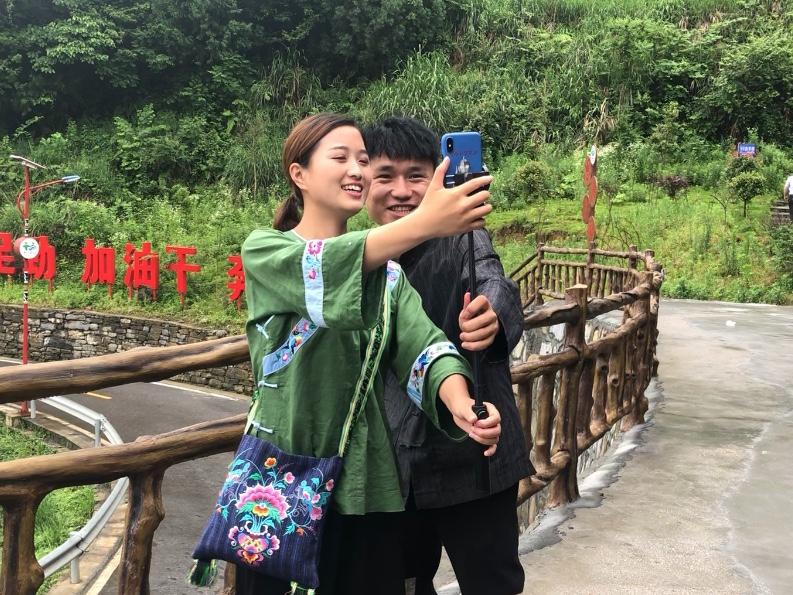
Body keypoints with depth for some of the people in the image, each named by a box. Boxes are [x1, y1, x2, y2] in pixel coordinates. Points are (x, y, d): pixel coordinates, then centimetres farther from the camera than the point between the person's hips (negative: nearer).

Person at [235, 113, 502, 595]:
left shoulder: (386, 269, 8)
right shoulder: (264, 251, -4)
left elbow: (423, 343, -9)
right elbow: (323, 270, -26)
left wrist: (458, 403, -30)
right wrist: (423, 223, -40)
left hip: (367, 479, 4)